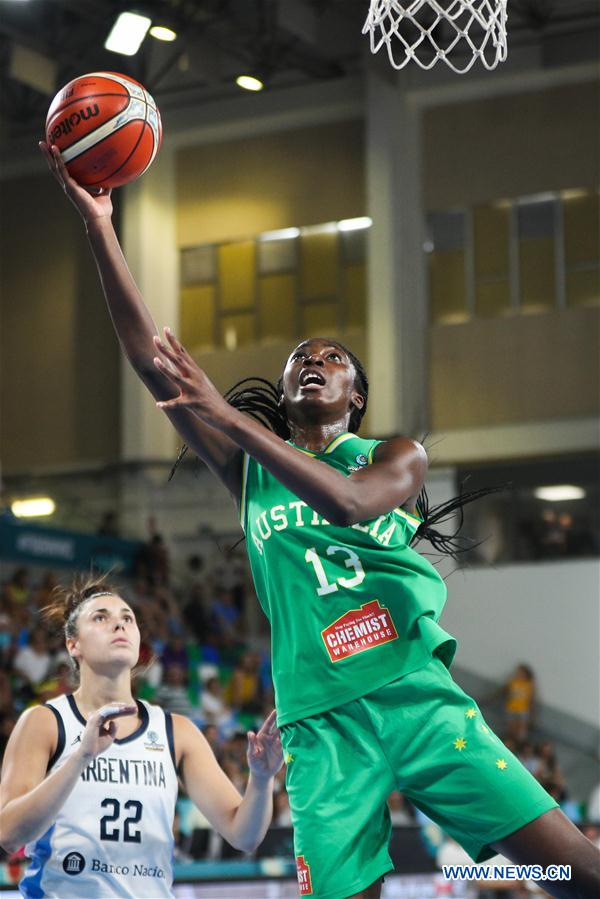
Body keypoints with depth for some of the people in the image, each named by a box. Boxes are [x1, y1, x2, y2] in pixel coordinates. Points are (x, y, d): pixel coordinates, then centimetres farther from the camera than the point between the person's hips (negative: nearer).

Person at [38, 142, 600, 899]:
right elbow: (150, 359, 6)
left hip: (420, 697, -1)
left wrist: (230, 416, -18)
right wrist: (98, 226, -2)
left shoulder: (396, 456, 11)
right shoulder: (250, 469, 16)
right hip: (325, 721, 1)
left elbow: (348, 500, -14)